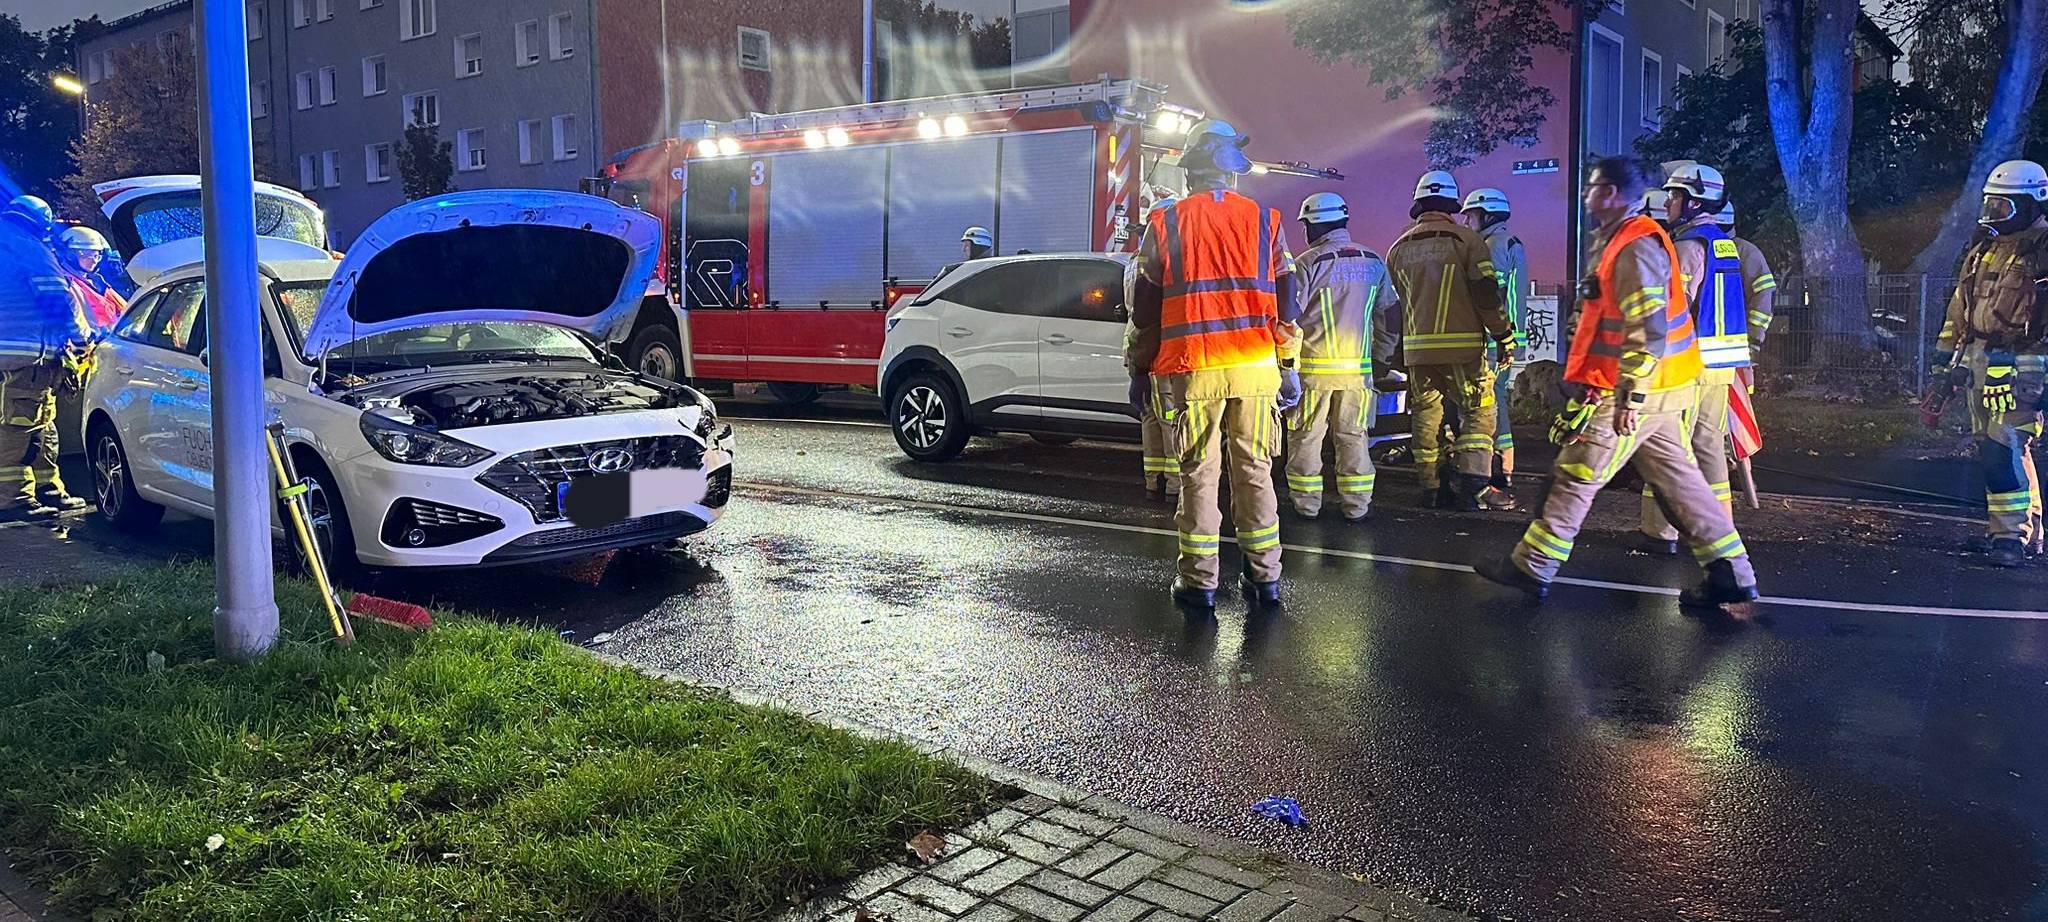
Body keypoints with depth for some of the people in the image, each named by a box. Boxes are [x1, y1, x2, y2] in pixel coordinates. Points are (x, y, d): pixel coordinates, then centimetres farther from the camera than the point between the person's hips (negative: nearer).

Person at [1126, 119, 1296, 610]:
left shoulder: (1165, 223, 3)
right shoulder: (1264, 220, 7)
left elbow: (1146, 307, 5)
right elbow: (1285, 302, 8)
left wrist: (1140, 370, 11)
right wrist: (1290, 366, 13)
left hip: (1191, 370, -1)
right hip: (1255, 367, 2)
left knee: (1199, 474, 4)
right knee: (1254, 471, 9)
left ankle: (1199, 581, 5)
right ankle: (1265, 577, 12)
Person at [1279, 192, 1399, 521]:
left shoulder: (1308, 262, -8)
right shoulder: (1373, 262, 7)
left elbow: (1289, 315, -15)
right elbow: (1390, 310, 12)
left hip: (1314, 367, -4)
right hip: (1358, 366, 4)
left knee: (1306, 437, 6)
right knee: (1353, 437, 10)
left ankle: (1306, 503, 11)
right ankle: (1356, 506, 12)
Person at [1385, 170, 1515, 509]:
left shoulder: (1399, 248, 11)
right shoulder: (1466, 239, -4)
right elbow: (1487, 294, -7)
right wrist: (1504, 339, -1)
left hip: (1416, 348, 4)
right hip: (1462, 346, -4)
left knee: (1426, 415, 12)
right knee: (1478, 412, 3)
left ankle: (1432, 487, 16)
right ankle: (1472, 486, -8)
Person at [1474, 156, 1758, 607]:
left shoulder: (1635, 248, -17)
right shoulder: (1624, 240, 15)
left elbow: (1647, 329, -23)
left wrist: (1631, 396, -23)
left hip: (1634, 395, -10)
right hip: (1653, 393, 10)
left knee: (1575, 478, -1)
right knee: (1676, 480, 10)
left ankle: (1531, 567, 8)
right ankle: (1730, 573, 12)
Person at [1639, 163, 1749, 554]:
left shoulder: (1689, 246, -14)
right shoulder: (1725, 243, 15)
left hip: (1689, 360, -9)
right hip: (1721, 362, 9)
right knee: (1708, 442, 14)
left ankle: (1660, 531, -1)